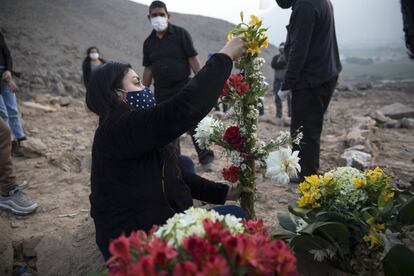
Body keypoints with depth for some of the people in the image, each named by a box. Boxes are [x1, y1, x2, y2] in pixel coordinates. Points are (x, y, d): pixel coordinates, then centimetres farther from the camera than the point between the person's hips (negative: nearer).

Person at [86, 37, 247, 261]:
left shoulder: (128, 130, 8)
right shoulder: (119, 130, -22)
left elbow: (175, 175, 9)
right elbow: (185, 108, -34)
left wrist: (224, 192, 1)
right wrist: (225, 56, -23)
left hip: (145, 227, 9)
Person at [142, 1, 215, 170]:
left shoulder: (180, 33, -3)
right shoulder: (148, 42, 8)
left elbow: (193, 60, -7)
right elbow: (148, 69, 11)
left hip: (183, 88, -4)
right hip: (161, 92, 4)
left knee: (194, 125, -5)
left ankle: (206, 159, 7)